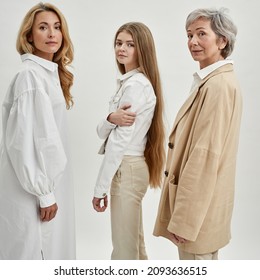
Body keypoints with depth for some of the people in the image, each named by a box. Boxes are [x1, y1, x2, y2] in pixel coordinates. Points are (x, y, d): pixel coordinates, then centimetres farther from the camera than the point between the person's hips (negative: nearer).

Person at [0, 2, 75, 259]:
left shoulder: (51, 73, 11)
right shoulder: (30, 75, -17)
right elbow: (24, 140, -21)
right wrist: (44, 193, -17)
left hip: (48, 180, 9)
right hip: (32, 190, -9)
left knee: (49, 251, 18)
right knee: (35, 254, 4)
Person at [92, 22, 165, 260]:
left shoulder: (136, 85, -17)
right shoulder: (129, 81, 12)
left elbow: (119, 141, -19)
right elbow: (102, 132, 4)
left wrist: (101, 187, -14)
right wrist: (111, 119, -20)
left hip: (127, 169, -9)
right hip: (127, 167, 9)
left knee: (124, 247, 5)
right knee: (133, 242, 22)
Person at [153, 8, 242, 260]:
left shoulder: (219, 85, -20)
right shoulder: (210, 81, 12)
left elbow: (206, 154, -24)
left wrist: (184, 219, -21)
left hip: (198, 205, -10)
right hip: (199, 201, 10)